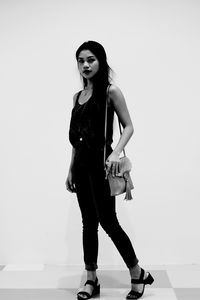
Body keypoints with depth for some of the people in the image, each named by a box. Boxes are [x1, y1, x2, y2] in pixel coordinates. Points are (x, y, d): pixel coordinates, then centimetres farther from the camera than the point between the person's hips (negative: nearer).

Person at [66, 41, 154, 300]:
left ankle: (138, 275, 16)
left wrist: (116, 152, -23)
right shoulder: (78, 96, 13)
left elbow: (128, 127, -7)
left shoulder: (110, 91, -5)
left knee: (107, 222, -2)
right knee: (88, 223, 10)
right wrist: (71, 170, 15)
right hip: (81, 164, 6)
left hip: (99, 163, -6)